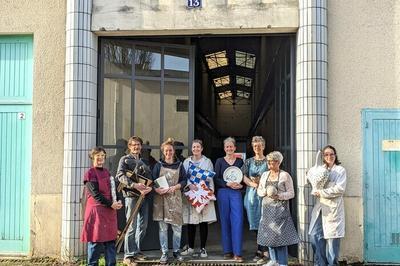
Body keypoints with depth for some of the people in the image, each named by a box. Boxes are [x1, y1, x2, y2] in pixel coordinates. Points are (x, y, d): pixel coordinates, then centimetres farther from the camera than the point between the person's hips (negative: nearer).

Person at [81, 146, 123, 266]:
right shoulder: (90, 173, -7)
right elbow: (95, 194, -13)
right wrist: (111, 204, -15)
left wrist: (117, 202, -2)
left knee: (111, 240, 8)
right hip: (96, 210, -7)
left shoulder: (106, 172, 15)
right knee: (96, 240, -2)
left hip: (110, 211, 7)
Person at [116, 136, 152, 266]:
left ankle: (136, 251, 22)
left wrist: (149, 187, -8)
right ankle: (128, 255, 0)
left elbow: (149, 177, 14)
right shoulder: (125, 159, 3)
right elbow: (120, 175, -12)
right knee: (132, 226, -6)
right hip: (131, 195, -6)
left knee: (143, 226, 9)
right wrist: (135, 185, -23)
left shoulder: (143, 161, 21)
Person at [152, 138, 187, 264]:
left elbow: (184, 180, 5)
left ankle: (176, 251, 17)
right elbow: (153, 181, 2)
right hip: (161, 198, -1)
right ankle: (164, 253, 10)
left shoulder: (179, 165, 8)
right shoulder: (158, 165, 6)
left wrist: (175, 187, -12)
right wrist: (157, 189, -17)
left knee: (177, 226, 1)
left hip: (175, 198, 1)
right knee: (163, 227, 2)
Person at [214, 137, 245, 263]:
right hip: (223, 193, 0)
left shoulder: (240, 161, 10)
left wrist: (241, 185, -10)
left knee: (237, 221, -9)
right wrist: (228, 184, -14)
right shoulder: (219, 161, 7)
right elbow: (216, 179, 0)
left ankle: (237, 253, -5)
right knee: (225, 221, 4)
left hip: (236, 193, 0)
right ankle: (227, 251, 14)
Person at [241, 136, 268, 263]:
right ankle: (261, 250, 13)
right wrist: (253, 184, -12)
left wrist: (261, 182, -14)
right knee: (255, 221, 3)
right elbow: (244, 176, 4)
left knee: (262, 221, -6)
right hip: (251, 193, 3)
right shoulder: (248, 161, 13)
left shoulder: (268, 161, 4)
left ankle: (260, 251, -1)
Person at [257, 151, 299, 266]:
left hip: (280, 209, -5)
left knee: (280, 235, -6)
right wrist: (265, 192, -8)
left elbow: (291, 193, -6)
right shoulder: (264, 175, 12)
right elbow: (259, 190, 13)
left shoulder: (285, 175, -3)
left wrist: (279, 196, -21)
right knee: (269, 234, 7)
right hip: (267, 208, 5)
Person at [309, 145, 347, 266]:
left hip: (333, 207, -5)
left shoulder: (340, 170, 0)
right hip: (320, 207, 5)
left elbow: (340, 189, -12)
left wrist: (322, 193, -13)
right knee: (315, 236, 2)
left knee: (332, 237, -1)